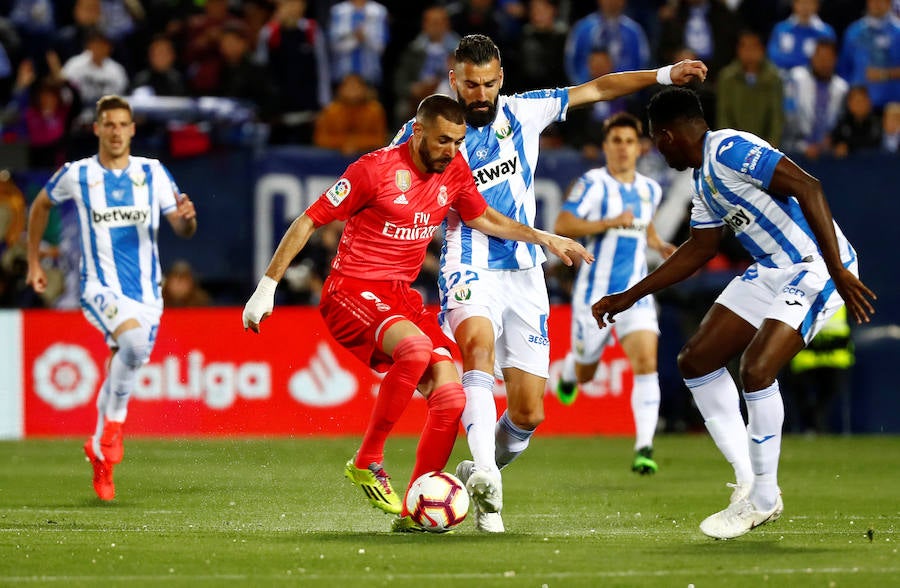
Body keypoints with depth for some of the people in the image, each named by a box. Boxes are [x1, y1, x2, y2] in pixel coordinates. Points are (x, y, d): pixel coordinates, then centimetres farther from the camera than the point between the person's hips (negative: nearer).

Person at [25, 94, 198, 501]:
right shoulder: (76, 175, 0)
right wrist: (33, 262, 19)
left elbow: (183, 230, 2)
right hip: (101, 288, -3)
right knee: (135, 341, -32)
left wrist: (187, 218, -22)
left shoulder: (153, 173, 3)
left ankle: (100, 452, 24)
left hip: (146, 292, 3)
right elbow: (41, 205, 18)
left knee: (122, 371, 3)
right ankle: (113, 422, -13)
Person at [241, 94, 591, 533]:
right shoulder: (374, 169, -15)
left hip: (401, 296, 7)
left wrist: (544, 239, 12)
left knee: (450, 396, -9)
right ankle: (366, 463, -21)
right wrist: (267, 287, -10)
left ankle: (413, 512, 0)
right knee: (416, 348, -35)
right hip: (352, 293, -7)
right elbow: (308, 221, -9)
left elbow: (483, 218, 23)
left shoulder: (454, 171, 4)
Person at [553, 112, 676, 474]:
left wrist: (661, 246, 9)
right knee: (585, 375, 12)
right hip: (595, 293, -3)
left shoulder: (650, 190, 9)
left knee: (646, 363, -17)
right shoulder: (593, 183, -9)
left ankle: (644, 448, -19)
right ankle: (569, 369, 51)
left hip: (636, 293, 3)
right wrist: (610, 222, -26)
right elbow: (562, 226, -18)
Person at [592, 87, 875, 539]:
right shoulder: (704, 178, 13)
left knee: (756, 370, -22)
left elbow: (808, 188, -25)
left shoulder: (731, 151, -18)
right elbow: (698, 249, 26)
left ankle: (764, 499, -4)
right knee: (697, 361, 7)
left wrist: (837, 271, -29)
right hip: (772, 270, 11)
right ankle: (748, 481, 11)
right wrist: (629, 297, 28)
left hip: (814, 268, -10)